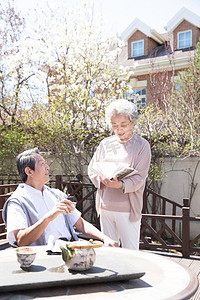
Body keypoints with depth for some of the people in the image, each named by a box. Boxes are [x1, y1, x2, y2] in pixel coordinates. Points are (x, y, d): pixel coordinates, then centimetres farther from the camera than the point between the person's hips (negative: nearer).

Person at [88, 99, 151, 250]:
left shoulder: (142, 145, -3)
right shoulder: (105, 143, 9)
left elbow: (140, 177, -9)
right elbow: (91, 169, 11)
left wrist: (121, 185, -28)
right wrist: (101, 179, -10)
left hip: (127, 209, -4)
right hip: (105, 207, 4)